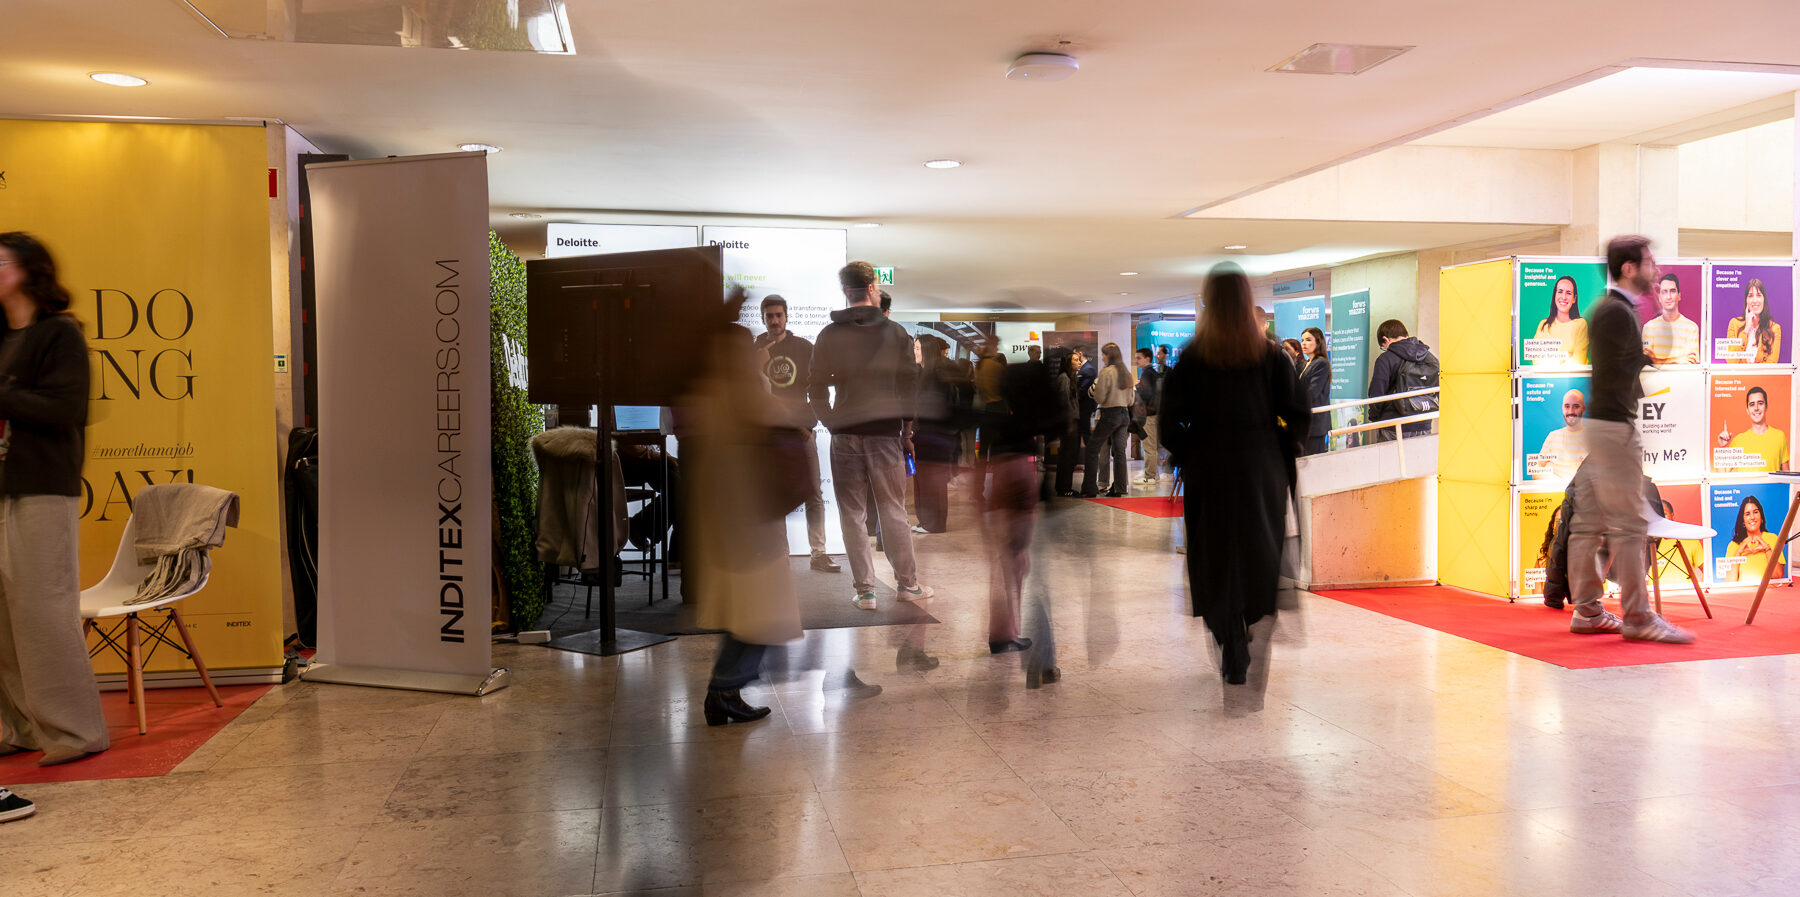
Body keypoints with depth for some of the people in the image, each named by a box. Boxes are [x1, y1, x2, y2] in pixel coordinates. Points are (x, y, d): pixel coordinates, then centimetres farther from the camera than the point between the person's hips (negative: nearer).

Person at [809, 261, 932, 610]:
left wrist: (831, 424, 10)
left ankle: (864, 591, 6)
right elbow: (910, 385, 1)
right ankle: (907, 584, 16)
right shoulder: (896, 332, 0)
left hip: (845, 436, 0)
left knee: (853, 513, 5)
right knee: (893, 510, 9)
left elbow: (817, 388, 2)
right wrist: (907, 430, 8)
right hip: (885, 433, 0)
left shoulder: (828, 336, 2)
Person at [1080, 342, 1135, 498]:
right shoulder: (1126, 372, 10)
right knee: (1119, 451, 8)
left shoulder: (1106, 371, -11)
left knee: (1093, 448, 0)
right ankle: (1118, 489, 8)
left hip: (1110, 414, -7)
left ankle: (1090, 488, -3)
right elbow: (1131, 399, 16)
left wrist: (1092, 388, 7)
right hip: (1124, 415, 7)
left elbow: (1100, 398, -11)